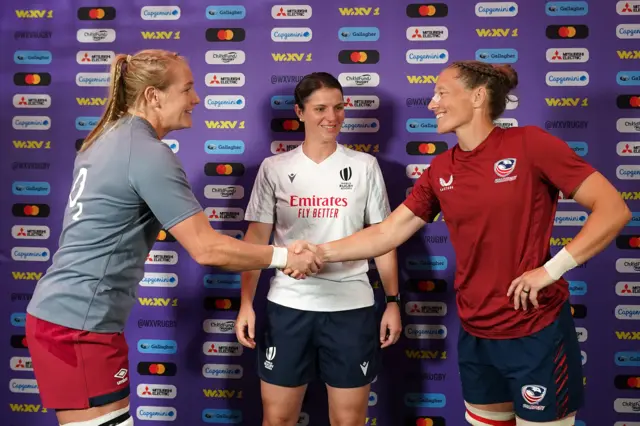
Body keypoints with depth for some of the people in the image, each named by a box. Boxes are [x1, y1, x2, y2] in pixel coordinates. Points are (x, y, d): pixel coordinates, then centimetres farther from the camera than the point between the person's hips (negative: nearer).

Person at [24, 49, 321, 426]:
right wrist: (285, 256, -11)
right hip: (79, 324, -9)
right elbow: (207, 249, -21)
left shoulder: (108, 139, 10)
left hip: (60, 312, 9)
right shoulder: (149, 154, -18)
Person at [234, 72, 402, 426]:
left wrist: (393, 301, 2)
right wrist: (246, 303, -3)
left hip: (351, 306, 0)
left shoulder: (365, 166, 4)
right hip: (287, 305, 0)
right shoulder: (274, 168, 3)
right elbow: (256, 237, 3)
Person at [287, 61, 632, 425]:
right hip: (476, 335, 5)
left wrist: (550, 270, -20)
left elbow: (614, 209, -12)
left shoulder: (529, 144, -12)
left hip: (536, 332, -5)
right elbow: (388, 233, 3)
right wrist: (322, 251, -7)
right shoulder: (440, 170, 3)